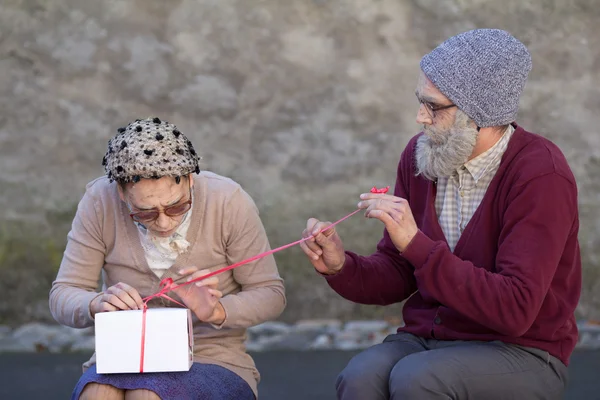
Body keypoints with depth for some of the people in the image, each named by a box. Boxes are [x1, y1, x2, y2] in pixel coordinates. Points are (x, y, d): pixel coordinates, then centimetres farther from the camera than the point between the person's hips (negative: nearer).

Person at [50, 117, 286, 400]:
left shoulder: (228, 201, -9)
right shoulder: (99, 203, -5)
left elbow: (271, 294, -2)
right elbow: (62, 298, -1)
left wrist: (217, 312, -22)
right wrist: (97, 304, -24)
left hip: (213, 362, -1)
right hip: (123, 361, 2)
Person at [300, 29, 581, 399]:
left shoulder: (541, 174, -16)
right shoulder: (419, 155, 3)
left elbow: (515, 310, -23)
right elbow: (397, 278, 11)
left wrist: (417, 244, -28)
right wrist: (341, 267, -11)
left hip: (519, 352, -5)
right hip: (427, 337, 5)